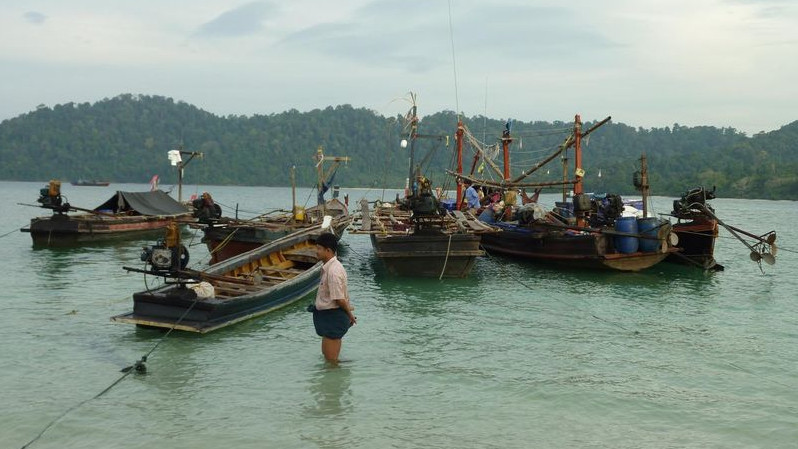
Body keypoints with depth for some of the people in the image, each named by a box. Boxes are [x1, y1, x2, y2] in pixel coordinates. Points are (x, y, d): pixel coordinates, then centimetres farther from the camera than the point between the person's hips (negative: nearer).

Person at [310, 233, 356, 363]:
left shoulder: (333, 271, -27)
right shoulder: (328, 267, 7)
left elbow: (339, 299, -23)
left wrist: (349, 314, -9)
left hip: (333, 317, -10)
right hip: (328, 315, 10)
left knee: (331, 359, 2)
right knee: (326, 353, 25)